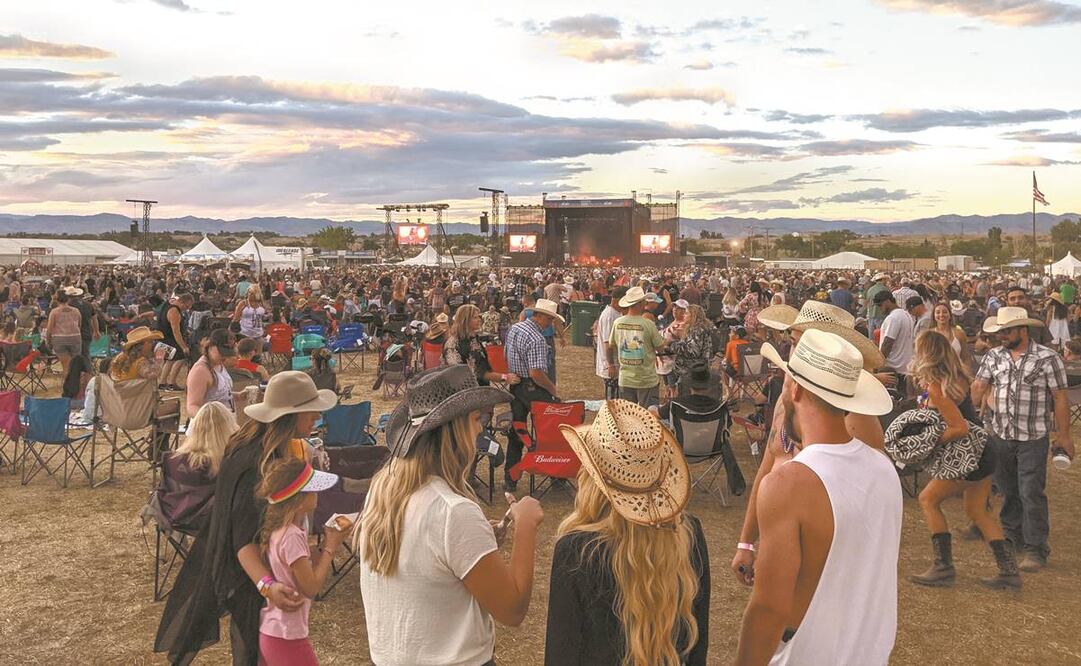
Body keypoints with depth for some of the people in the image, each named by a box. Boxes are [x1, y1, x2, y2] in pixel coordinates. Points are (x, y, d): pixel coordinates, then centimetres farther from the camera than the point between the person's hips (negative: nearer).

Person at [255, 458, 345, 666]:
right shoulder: (291, 537, -25)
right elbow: (310, 587, -20)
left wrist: (328, 544, -1)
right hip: (286, 638, -9)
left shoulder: (276, 528, 3)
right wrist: (329, 548, -12)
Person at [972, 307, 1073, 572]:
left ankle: (1036, 549, 7)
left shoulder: (1047, 358, -7)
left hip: (1033, 438, -4)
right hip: (999, 435, 4)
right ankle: (1012, 536, 33)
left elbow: (1060, 398, -5)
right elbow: (978, 388, 1)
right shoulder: (993, 357, 4)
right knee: (1007, 490, 16)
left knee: (1031, 493, -3)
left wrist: (1063, 435, -4)